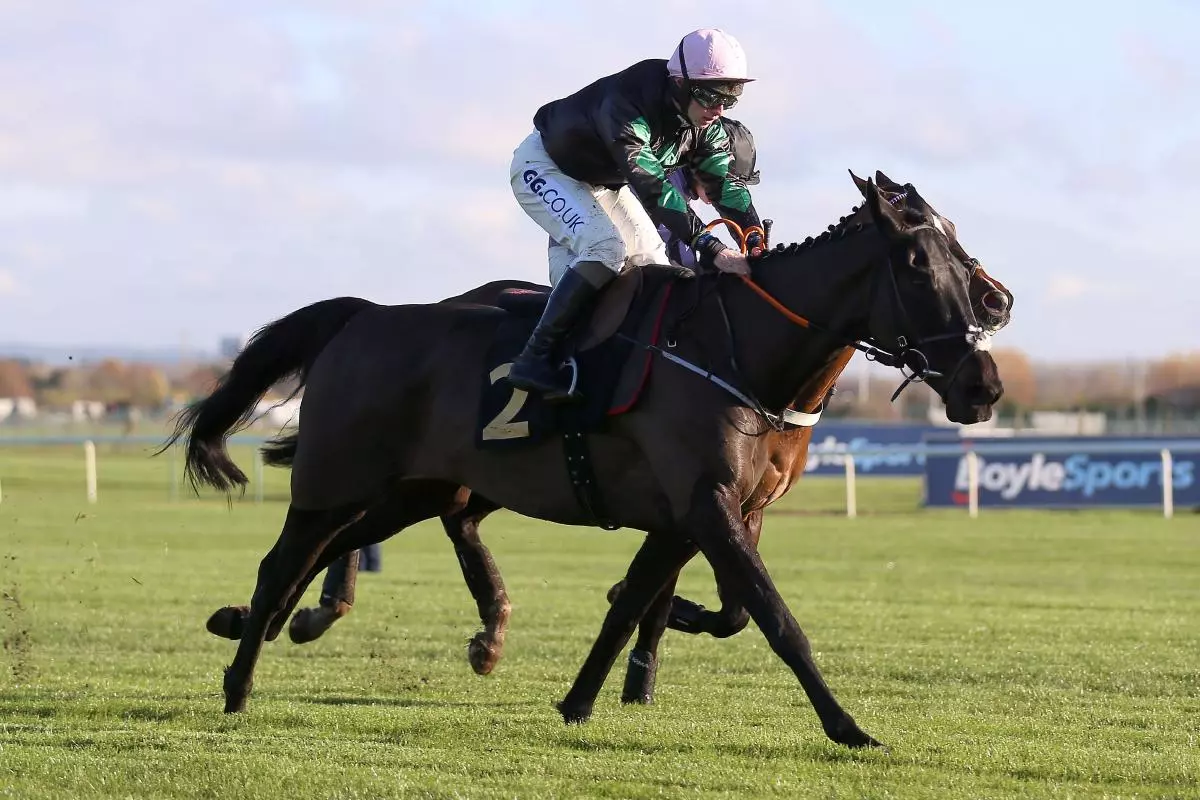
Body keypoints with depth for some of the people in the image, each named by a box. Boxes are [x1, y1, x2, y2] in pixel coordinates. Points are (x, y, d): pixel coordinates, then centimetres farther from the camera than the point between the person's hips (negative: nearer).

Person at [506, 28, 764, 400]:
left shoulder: (706, 128, -14)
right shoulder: (628, 104, -40)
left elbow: (726, 184, -14)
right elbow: (653, 187, -46)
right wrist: (710, 248, -50)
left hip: (602, 181, 9)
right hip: (544, 168, -9)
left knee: (652, 261, 2)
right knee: (605, 248, -27)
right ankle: (535, 360, -25)